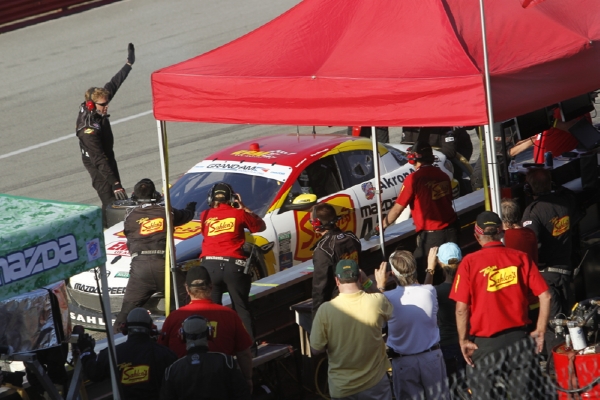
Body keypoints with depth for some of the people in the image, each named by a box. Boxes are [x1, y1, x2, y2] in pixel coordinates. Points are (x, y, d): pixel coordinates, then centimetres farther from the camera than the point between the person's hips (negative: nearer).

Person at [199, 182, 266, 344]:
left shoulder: (206, 216, 8)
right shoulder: (239, 214, 5)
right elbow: (261, 226, 18)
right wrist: (245, 209, 26)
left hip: (210, 265, 1)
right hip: (233, 265, -1)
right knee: (241, 307, 5)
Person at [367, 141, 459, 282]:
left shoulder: (413, 179, -9)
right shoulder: (443, 176, 8)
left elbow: (397, 209, -6)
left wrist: (378, 229, 6)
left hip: (431, 235, -6)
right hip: (451, 231, 6)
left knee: (420, 273, 1)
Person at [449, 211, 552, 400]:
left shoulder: (470, 262, -8)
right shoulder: (521, 258, 0)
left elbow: (461, 307, -11)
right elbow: (545, 296, -2)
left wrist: (463, 340, -1)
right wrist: (540, 331, 6)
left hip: (485, 343, -2)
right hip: (519, 339, 3)